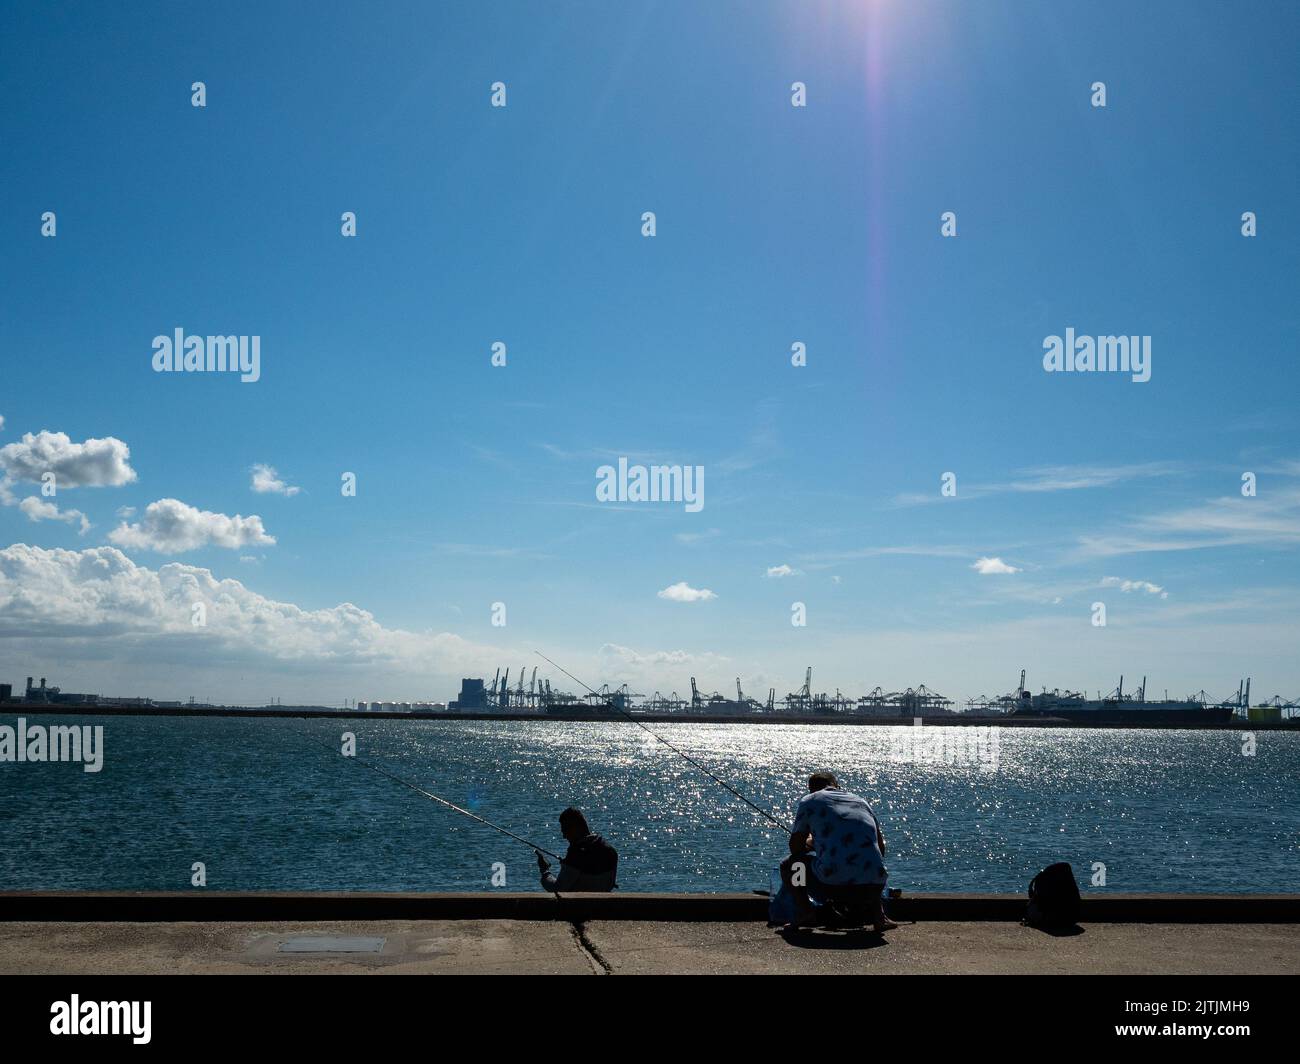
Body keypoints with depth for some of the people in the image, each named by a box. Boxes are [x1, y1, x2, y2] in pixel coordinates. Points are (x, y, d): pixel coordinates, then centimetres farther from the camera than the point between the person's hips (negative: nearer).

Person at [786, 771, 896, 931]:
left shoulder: (809, 801, 14)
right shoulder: (861, 801, 25)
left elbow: (795, 847, 17)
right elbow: (881, 847, 30)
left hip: (832, 884, -4)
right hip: (874, 886, 4)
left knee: (790, 863, 23)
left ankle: (804, 910, 3)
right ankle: (878, 915, 17)